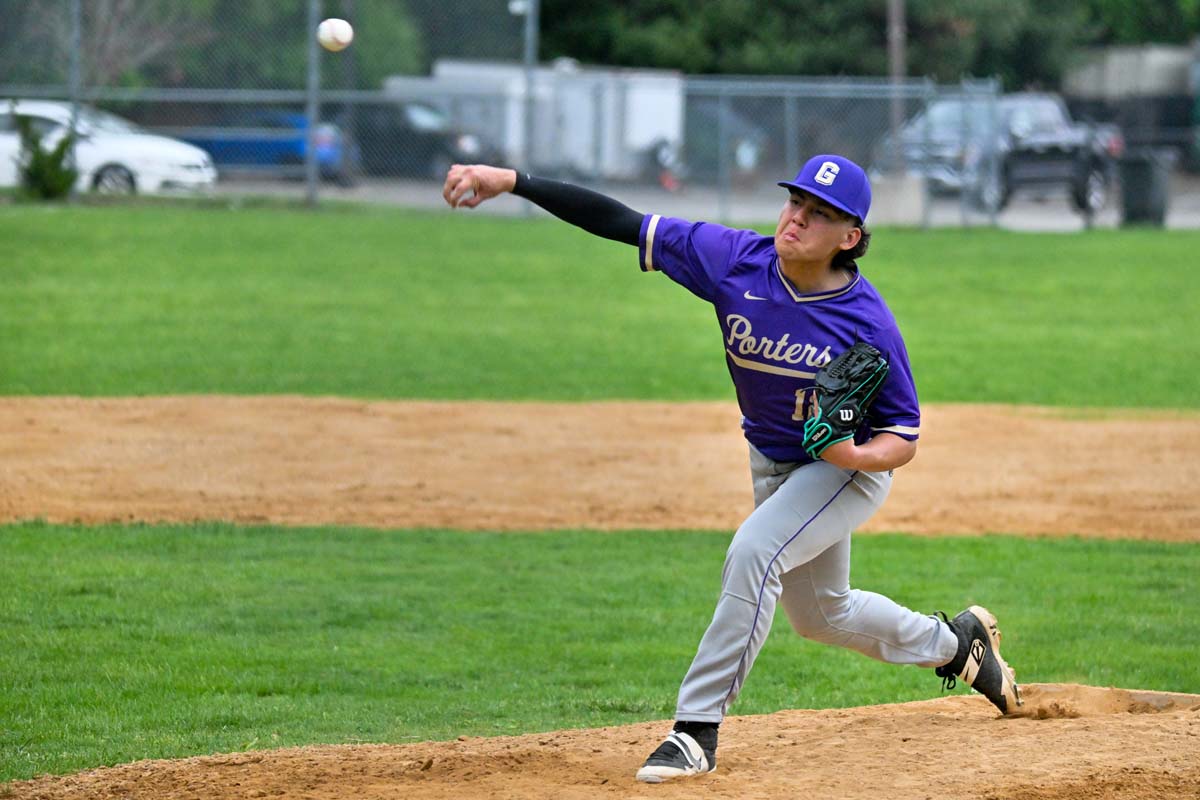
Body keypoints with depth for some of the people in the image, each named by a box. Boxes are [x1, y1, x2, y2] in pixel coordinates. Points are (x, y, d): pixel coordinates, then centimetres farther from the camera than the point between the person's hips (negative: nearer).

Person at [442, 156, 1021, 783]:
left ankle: (698, 729, -24)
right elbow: (622, 222, -24)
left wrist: (857, 454, -42)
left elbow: (904, 434, -20)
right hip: (772, 466, 6)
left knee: (753, 551, -30)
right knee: (819, 614, 22)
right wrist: (511, 182, -32)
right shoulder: (735, 261, -22)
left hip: (849, 470, -6)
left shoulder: (867, 322, -29)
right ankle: (954, 643, 49)